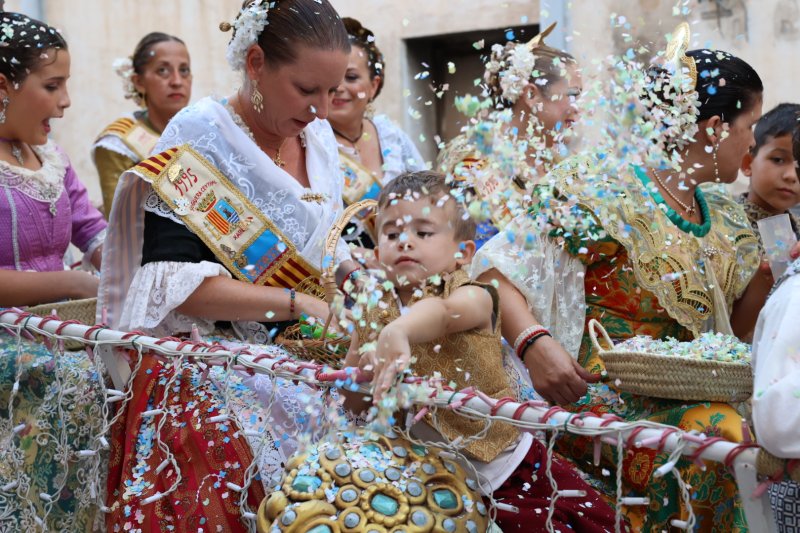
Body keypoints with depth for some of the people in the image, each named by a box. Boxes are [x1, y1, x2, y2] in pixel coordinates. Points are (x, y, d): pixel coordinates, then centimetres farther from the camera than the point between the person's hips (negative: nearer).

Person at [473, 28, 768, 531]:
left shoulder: (724, 224, 14)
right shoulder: (608, 197, -10)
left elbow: (731, 329, 22)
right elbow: (495, 268, -13)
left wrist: (768, 269, 4)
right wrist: (533, 342, -29)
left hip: (683, 405, 7)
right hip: (599, 400, -7)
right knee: (719, 436, -30)